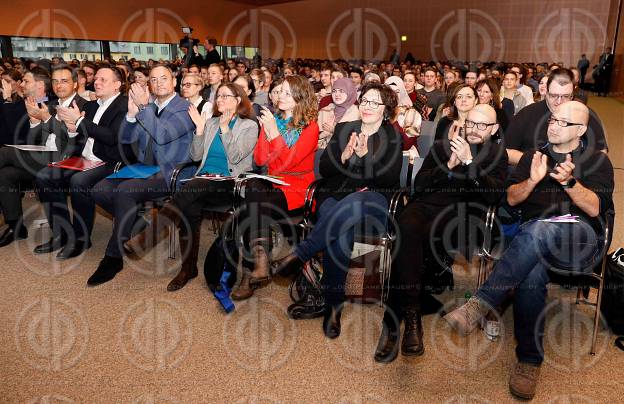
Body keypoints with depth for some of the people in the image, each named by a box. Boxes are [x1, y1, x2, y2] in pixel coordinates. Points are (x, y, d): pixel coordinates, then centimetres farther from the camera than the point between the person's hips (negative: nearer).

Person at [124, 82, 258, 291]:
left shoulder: (249, 126, 7)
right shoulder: (211, 122, 22)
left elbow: (235, 157, -7)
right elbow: (196, 156, 15)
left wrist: (225, 128, -12)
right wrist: (200, 128, 4)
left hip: (230, 184, -4)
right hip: (204, 182, 4)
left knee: (191, 189, -34)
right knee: (191, 206, -29)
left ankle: (149, 237, -37)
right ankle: (188, 267, -22)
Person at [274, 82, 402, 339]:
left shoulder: (393, 137, 11)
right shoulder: (343, 129, 18)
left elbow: (391, 180, -2)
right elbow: (323, 170, 10)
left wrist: (365, 155, -13)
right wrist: (344, 156, -9)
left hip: (373, 200, -1)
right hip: (335, 197, 1)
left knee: (353, 204, -39)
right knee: (342, 231, -34)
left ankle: (301, 253, -36)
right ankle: (334, 305, -27)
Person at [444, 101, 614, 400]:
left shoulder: (597, 161, 16)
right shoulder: (533, 156, 23)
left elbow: (595, 209, 1)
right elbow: (512, 199, 13)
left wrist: (570, 182, -17)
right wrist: (533, 180, -7)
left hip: (581, 240, -2)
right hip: (534, 241, 2)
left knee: (537, 229, -39)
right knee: (532, 274, -36)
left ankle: (479, 305, -42)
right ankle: (529, 361, -26)